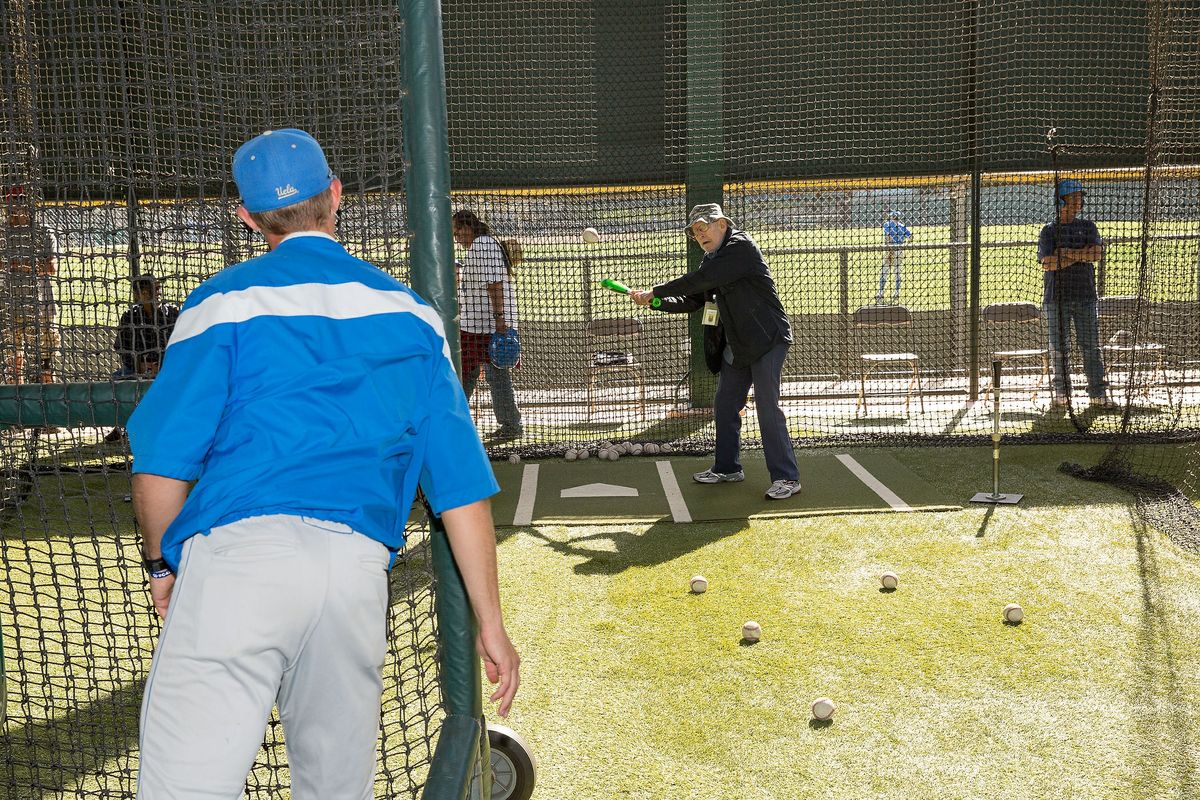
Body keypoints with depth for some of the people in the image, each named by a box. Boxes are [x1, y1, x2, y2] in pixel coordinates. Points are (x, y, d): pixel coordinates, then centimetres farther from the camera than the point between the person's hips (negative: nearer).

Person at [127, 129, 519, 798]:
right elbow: (461, 480, 12)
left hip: (238, 551, -3)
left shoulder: (226, 300, 8)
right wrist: (491, 623, 15)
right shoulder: (411, 312, 17)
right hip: (361, 569, 4)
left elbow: (161, 464, 2)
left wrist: (162, 564, 20)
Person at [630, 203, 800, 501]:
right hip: (736, 344, 10)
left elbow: (700, 280, -23)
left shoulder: (741, 246, -16)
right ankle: (728, 467, 30)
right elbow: (692, 300, 12)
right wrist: (654, 301, -3)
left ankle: (787, 478, -6)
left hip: (767, 339, -10)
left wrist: (655, 291, -18)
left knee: (767, 407, -12)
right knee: (724, 406, 15)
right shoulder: (712, 258, 13)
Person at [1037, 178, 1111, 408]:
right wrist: (1081, 255, -9)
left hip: (1085, 296, 1)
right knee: (1059, 348, 3)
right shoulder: (1048, 230, 6)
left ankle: (1098, 393, 3)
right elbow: (1047, 262, -10)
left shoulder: (1088, 226, 11)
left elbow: (1097, 253, -6)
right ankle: (1062, 393, 11)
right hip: (1056, 297, -1)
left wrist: (1066, 253, -10)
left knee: (1091, 347, 0)